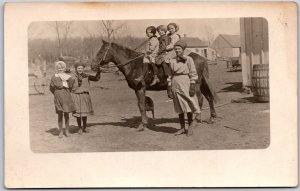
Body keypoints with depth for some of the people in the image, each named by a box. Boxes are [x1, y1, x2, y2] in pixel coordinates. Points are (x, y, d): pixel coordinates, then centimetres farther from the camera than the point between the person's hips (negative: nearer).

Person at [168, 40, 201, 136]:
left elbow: (193, 74, -4)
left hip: (185, 85, -4)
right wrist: (169, 87, 8)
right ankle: (182, 128, 17)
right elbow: (170, 74, 13)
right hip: (175, 85, 4)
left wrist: (192, 86, -11)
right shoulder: (172, 61, 8)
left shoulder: (188, 59, -3)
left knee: (188, 107, -3)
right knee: (179, 108, 9)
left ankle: (190, 127, 11)